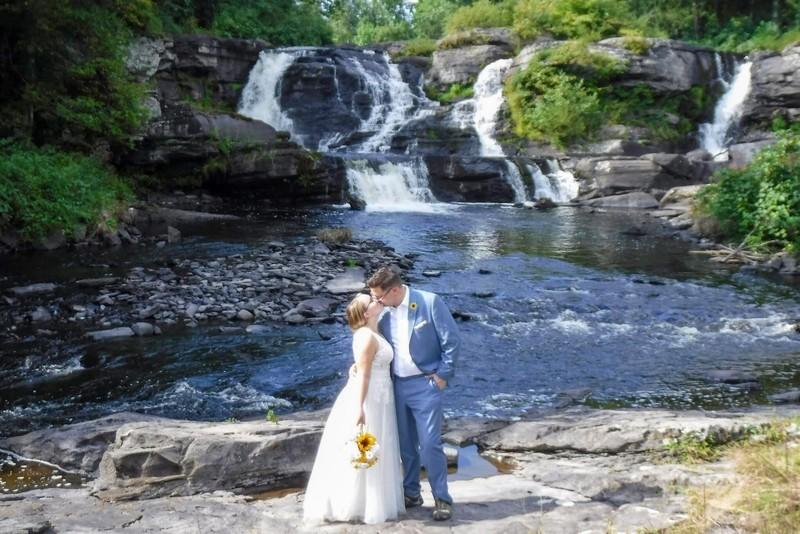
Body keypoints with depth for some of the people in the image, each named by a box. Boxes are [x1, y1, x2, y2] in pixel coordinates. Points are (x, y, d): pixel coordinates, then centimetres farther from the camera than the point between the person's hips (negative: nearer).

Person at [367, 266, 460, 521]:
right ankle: (411, 493, 29)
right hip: (398, 385, 5)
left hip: (425, 385, -5)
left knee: (429, 444, -6)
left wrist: (442, 375, -9)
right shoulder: (385, 312, 2)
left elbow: (451, 339, -9)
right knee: (405, 445, 13)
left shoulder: (430, 301, -13)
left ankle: (442, 499, 7)